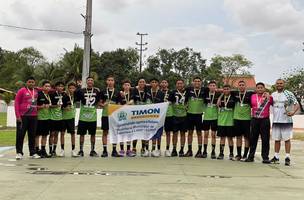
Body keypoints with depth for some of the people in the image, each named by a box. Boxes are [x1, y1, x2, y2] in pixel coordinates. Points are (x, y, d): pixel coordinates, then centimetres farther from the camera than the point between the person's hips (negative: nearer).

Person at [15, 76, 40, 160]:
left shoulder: (36, 92, 9)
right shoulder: (22, 91, -4)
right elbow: (16, 103, -5)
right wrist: (18, 116, -10)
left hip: (33, 116, 5)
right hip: (23, 116, -4)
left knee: (32, 135, 9)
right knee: (20, 135, 0)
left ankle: (33, 153, 15)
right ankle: (19, 152, 7)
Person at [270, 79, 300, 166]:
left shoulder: (289, 94, -5)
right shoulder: (273, 95, 10)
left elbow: (297, 105, -8)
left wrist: (293, 112, -25)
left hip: (286, 121, -5)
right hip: (275, 121, 5)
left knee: (287, 139, -1)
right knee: (276, 139, 10)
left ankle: (287, 158, 3)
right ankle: (276, 157, 17)